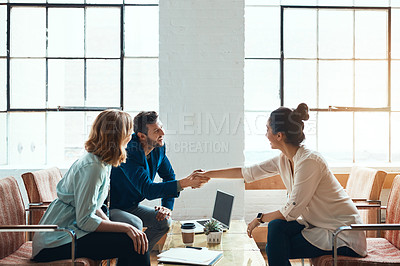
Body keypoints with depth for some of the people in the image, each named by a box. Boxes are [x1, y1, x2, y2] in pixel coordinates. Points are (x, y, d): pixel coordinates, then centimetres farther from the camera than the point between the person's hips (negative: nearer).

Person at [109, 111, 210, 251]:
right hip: (109, 208, -8)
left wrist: (167, 206, -4)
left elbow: (169, 177, 11)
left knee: (164, 221, -10)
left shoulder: (159, 148, -4)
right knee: (135, 224, -33)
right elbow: (147, 190, -37)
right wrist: (185, 183, -43)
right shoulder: (129, 153, -30)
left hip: (131, 206, 8)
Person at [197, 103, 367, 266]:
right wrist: (208, 174, 18)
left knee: (275, 249, -16)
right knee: (276, 226, -12)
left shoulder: (309, 161, -24)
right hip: (318, 224, 7)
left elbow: (291, 212, -22)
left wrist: (260, 218, -6)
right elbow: (247, 172, 12)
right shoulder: (284, 160, 2)